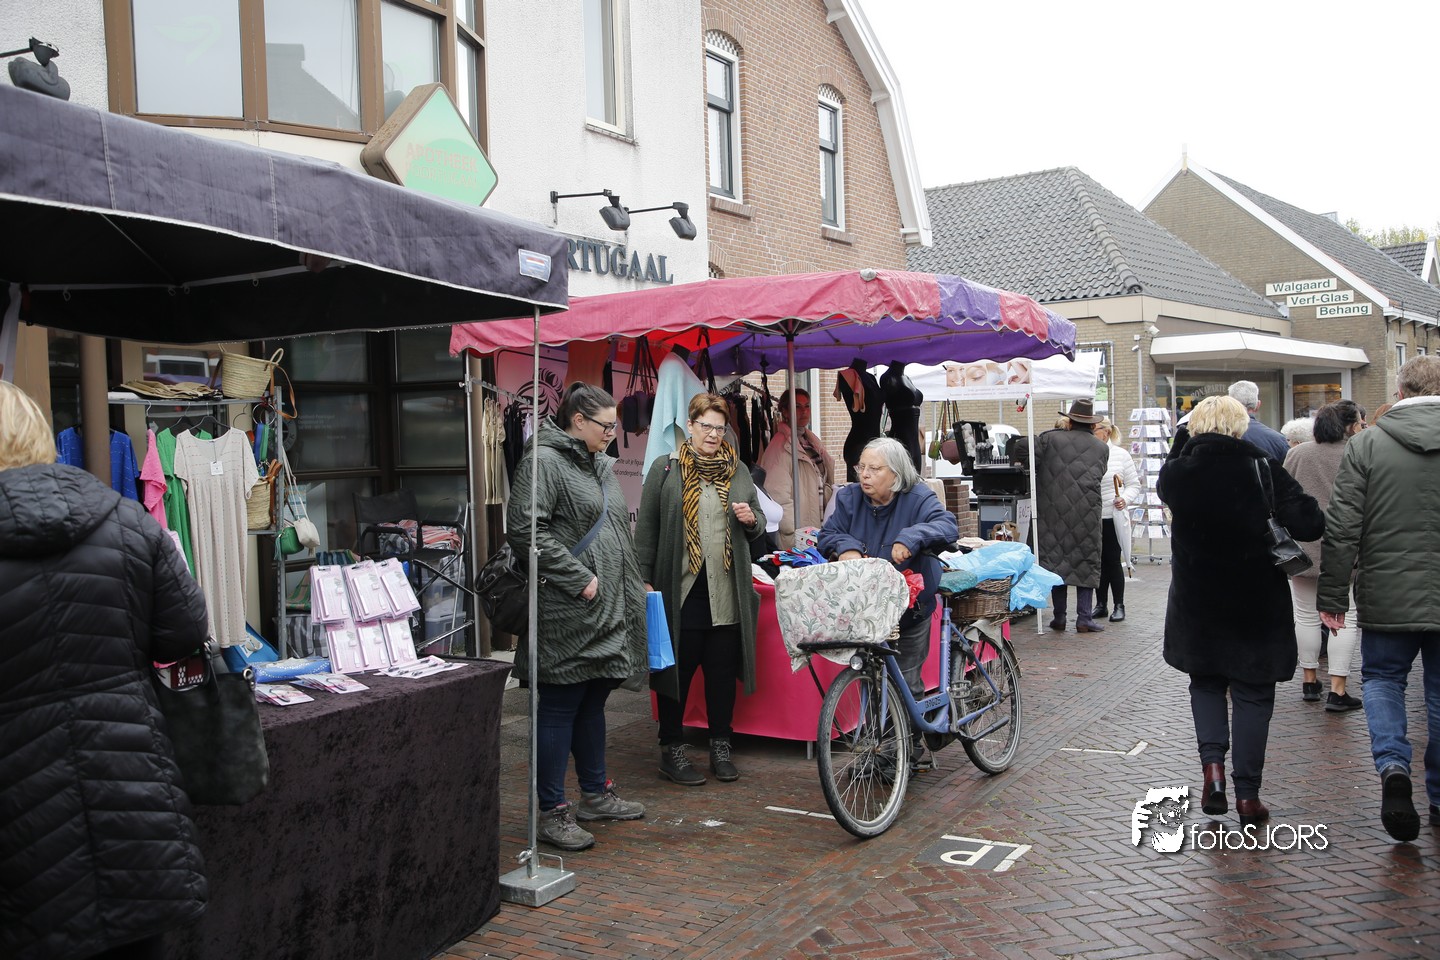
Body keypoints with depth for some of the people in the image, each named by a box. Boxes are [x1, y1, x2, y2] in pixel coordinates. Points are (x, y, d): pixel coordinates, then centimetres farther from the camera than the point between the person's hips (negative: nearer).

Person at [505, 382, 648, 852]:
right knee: (559, 708, -1)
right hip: (566, 614, -9)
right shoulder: (544, 461, -12)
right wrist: (578, 578, -20)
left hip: (607, 609, 9)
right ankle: (552, 813, 8)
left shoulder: (600, 464, 18)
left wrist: (632, 589, 19)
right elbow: (524, 528, -22)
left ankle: (595, 794, 32)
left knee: (593, 702, 19)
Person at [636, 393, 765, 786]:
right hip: (679, 591, -3)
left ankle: (721, 746, 23)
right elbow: (646, 529, 0)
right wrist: (645, 580, -5)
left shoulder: (738, 471, 13)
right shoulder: (665, 469, 2)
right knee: (677, 671, 4)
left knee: (723, 671, 10)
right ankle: (672, 749, 17)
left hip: (728, 592, 3)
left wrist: (751, 520, -4)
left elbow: (758, 525, 20)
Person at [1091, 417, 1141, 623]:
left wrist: (1125, 499, -15)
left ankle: (1119, 606, 12)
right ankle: (1101, 604, 19)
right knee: (1098, 562, 9)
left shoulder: (1121, 455, -2)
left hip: (1113, 518, -2)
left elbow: (1134, 485, 2)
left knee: (1113, 561, 2)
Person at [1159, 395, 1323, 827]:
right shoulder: (1262, 469, -13)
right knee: (1253, 694, 10)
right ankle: (1247, 793, 12)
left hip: (1196, 601, 2)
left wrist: (1184, 442, 14)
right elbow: (1309, 524, -17)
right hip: (1257, 602, -1)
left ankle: (1212, 763, 2)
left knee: (1206, 682, 21)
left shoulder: (1175, 472, -7)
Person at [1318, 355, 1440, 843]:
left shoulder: (1366, 444, -6)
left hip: (1389, 596, -1)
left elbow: (1341, 527, -7)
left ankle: (1392, 765, -7)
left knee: (1382, 678, 16)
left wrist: (1332, 594, 0)